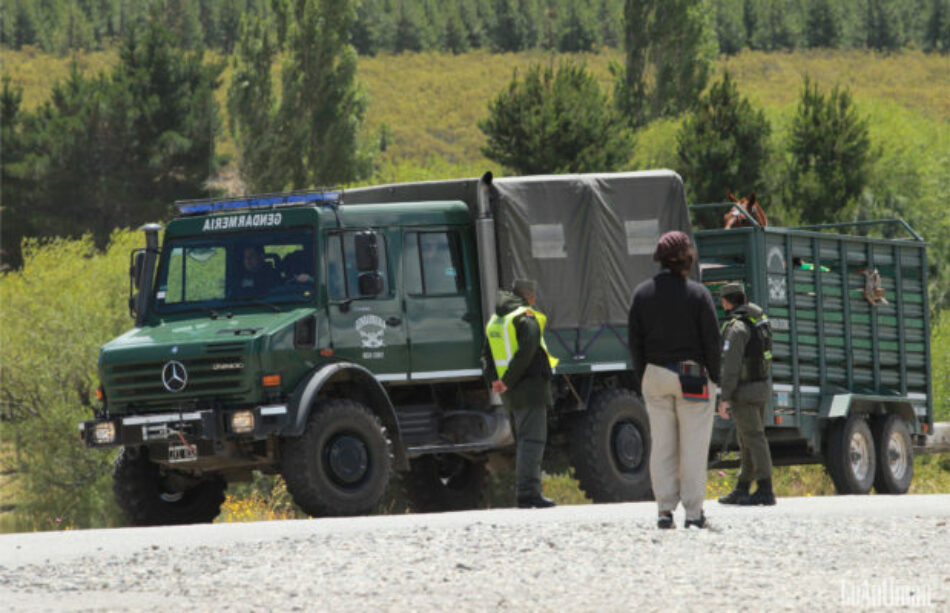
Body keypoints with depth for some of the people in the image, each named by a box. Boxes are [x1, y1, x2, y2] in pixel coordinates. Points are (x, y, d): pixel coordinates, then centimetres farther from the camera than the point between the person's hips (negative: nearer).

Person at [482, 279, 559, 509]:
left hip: (510, 394, 8)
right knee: (532, 439, -10)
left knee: (523, 441, 14)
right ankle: (528, 492, -17)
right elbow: (526, 352, -21)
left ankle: (524, 491, 15)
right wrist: (508, 381, -17)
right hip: (530, 387, -8)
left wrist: (495, 380, 5)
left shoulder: (494, 321, 18)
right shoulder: (527, 317, -10)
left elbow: (487, 356, 17)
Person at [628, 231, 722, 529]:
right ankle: (693, 512, -2)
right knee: (693, 446, -1)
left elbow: (635, 340, 5)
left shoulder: (643, 293, 3)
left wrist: (642, 380, 10)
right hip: (693, 377, -3)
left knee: (661, 446, 6)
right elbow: (712, 339, -7)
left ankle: (665, 509, 3)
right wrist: (713, 378, 2)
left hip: (655, 375, 3)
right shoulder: (697, 293, -7)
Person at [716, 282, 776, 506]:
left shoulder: (736, 327, -18)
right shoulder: (757, 318, 8)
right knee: (746, 439, 14)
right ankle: (741, 490, 20)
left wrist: (725, 398, -22)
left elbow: (731, 365, -22)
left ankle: (765, 491, -10)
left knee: (754, 439, -9)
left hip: (744, 391, -9)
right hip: (762, 385, 9)